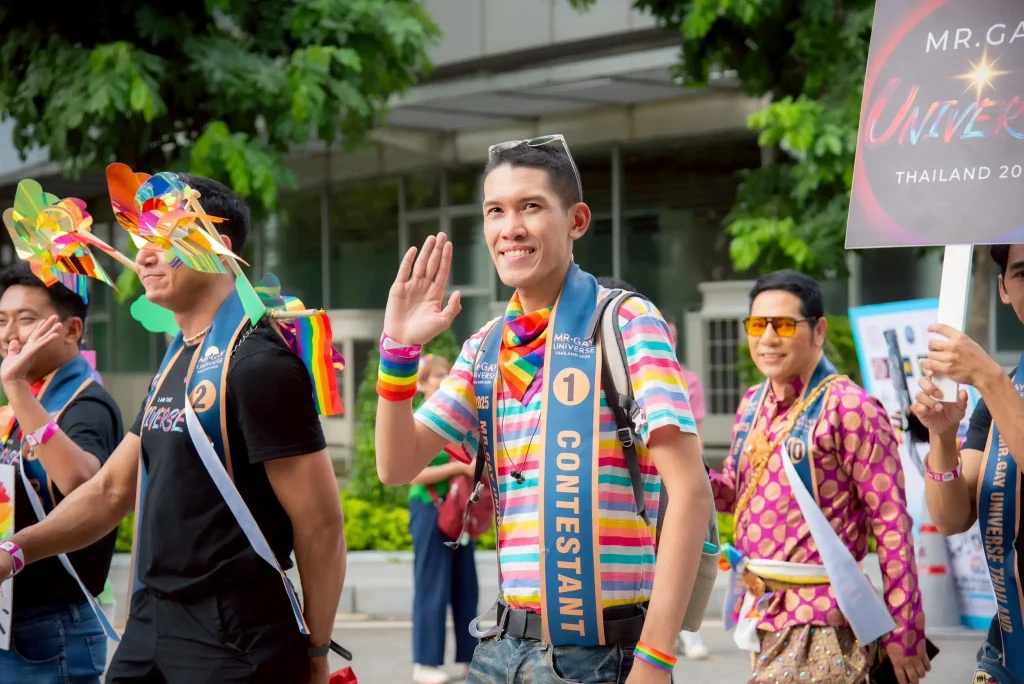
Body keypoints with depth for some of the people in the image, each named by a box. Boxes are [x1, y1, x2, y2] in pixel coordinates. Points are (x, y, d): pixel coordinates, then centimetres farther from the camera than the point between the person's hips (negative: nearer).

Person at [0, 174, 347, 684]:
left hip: (234, 638, -8)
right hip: (151, 622, 8)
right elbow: (113, 488, 15)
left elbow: (320, 527, -16)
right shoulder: (176, 363, 12)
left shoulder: (258, 364, -16)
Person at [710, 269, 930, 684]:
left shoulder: (847, 408, -13)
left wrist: (904, 633, -15)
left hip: (818, 619, -7)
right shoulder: (752, 405, 8)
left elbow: (892, 524, -13)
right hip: (761, 613, 7)